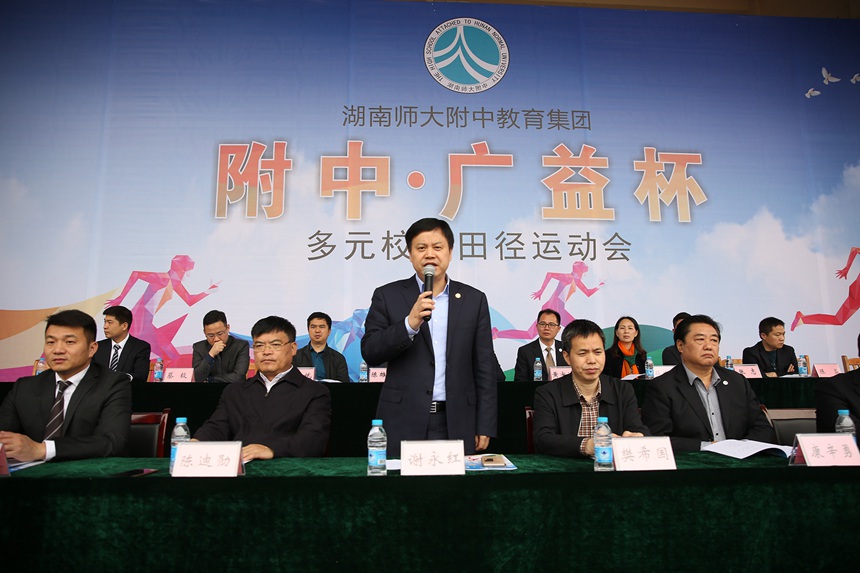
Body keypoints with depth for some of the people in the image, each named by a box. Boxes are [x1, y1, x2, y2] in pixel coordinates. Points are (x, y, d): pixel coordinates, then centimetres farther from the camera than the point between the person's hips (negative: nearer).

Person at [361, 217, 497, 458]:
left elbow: (484, 368, 5)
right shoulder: (388, 296, 3)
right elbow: (369, 353, -4)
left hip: (456, 425, 1)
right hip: (403, 423, -1)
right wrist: (410, 324, -18)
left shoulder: (474, 299, 6)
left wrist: (485, 426, 2)